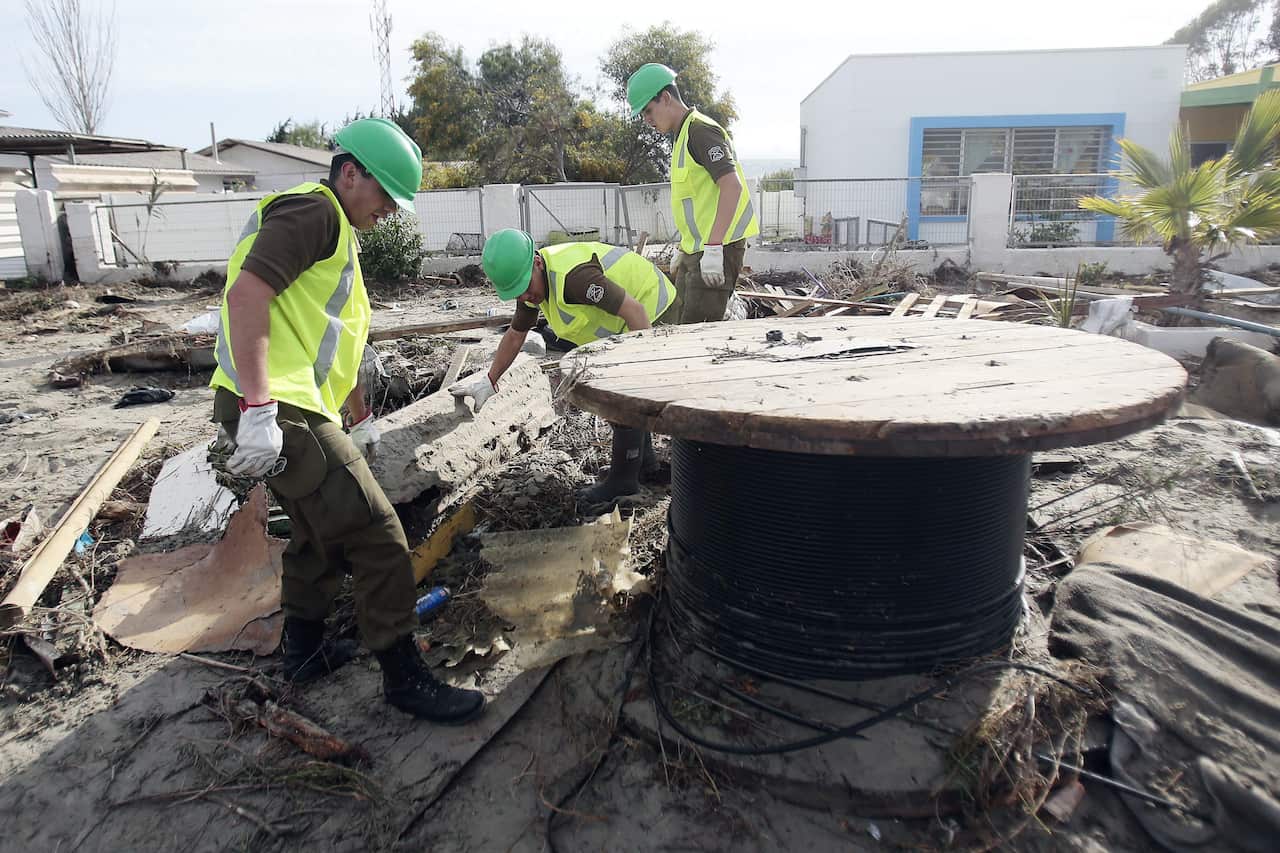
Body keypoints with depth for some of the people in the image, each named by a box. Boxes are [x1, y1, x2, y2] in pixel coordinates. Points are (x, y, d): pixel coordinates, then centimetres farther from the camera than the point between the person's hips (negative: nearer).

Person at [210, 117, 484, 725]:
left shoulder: (338, 231, 25)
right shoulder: (313, 210, -8)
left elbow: (338, 340, 31)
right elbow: (246, 294, -22)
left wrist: (362, 418, 32)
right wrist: (258, 410, -27)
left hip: (296, 408, 11)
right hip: (277, 409, -11)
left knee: (322, 531, 24)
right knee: (377, 535, -9)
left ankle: (304, 650, 39)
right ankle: (404, 677, 1)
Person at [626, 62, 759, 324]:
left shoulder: (700, 130, -11)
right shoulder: (682, 136, 21)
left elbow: (732, 186, -22)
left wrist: (713, 248, -27)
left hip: (718, 248, -10)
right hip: (696, 250, 10)